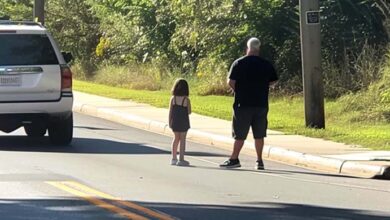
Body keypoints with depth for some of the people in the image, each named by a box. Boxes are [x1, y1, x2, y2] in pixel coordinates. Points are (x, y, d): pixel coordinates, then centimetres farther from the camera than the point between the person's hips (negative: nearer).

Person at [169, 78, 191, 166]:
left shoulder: (173, 98, -5)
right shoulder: (186, 100, -13)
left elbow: (170, 111, -2)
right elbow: (189, 112, -9)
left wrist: (170, 122, 6)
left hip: (175, 122, 3)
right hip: (184, 122, -3)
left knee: (176, 138, 18)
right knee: (182, 140, 4)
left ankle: (174, 158, 22)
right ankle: (181, 159, 3)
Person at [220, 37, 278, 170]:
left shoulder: (239, 63, -6)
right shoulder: (266, 65, 2)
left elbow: (231, 82, -10)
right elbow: (273, 82, 8)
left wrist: (237, 90, 9)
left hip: (243, 104, -2)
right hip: (261, 104, 3)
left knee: (240, 134, 2)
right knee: (259, 134, 9)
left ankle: (234, 159, 3)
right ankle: (259, 161, 10)